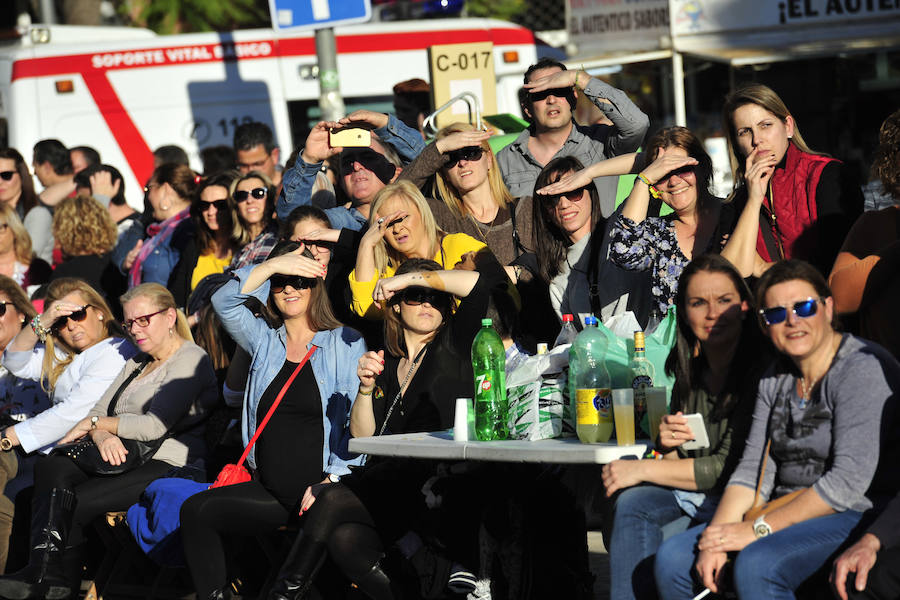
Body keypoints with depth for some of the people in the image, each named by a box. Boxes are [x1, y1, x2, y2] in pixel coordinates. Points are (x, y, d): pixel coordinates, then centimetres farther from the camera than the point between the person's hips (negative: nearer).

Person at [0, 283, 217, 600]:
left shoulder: (191, 360, -5)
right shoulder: (136, 363, 24)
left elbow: (155, 426, -15)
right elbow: (98, 410, 15)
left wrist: (93, 424, -4)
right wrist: (102, 435, -11)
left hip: (168, 464, -8)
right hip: (124, 456, 8)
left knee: (76, 500, -26)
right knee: (51, 468, -20)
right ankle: (47, 573, -29)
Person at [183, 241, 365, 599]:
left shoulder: (346, 343, 4)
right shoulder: (265, 340, 16)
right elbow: (223, 302, -2)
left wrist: (330, 481, -13)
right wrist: (273, 266, -12)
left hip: (323, 488, -4)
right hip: (270, 491, 4)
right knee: (196, 510, -16)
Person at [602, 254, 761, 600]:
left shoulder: (760, 372, -13)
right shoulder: (690, 375, 9)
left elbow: (733, 467, -17)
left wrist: (643, 469, -14)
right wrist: (667, 444, -6)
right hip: (697, 496, 7)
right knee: (632, 501, -20)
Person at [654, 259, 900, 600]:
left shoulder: (864, 370, -12)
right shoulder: (776, 379, 13)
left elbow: (849, 482, -20)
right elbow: (753, 470, 9)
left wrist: (757, 529, -19)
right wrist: (717, 537, -10)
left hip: (856, 515, -8)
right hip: (790, 514, 8)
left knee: (756, 565, -33)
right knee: (673, 558, -7)